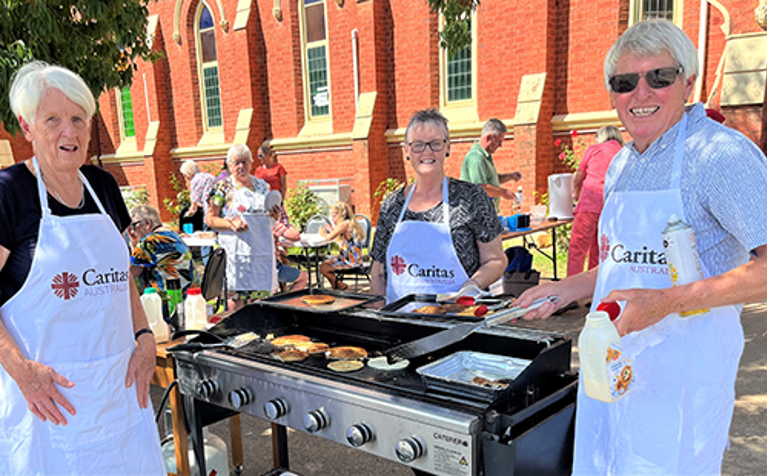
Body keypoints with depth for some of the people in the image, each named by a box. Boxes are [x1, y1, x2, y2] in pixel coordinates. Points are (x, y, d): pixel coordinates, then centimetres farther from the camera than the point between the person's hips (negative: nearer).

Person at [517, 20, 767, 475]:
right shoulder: (620, 166, 11)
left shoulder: (721, 153, -15)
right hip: (611, 357, 8)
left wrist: (669, 301, -27)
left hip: (681, 364, -7)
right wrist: (569, 288, 13)